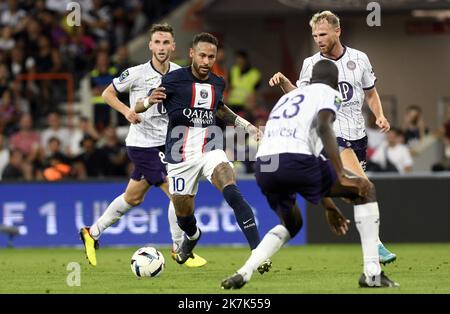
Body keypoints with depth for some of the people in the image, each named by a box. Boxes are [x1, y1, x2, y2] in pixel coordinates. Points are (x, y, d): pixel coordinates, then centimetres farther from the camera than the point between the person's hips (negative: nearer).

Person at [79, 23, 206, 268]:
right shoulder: (137, 73, -14)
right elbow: (107, 93, -3)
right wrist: (127, 111, -19)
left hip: (164, 144, 7)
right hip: (143, 145, -7)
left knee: (133, 198, 17)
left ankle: (92, 233, 32)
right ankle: (180, 249, 3)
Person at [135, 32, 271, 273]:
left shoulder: (217, 83, 7)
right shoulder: (174, 79, -9)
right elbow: (138, 108, -9)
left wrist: (247, 125, 22)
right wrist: (149, 101, -32)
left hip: (210, 149, 2)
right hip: (181, 155, -2)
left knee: (232, 193, -25)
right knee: (184, 215, 8)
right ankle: (192, 237, 48)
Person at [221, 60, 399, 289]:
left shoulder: (288, 97, 35)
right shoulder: (329, 93, 15)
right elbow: (323, 126, -10)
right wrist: (341, 176, -14)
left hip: (263, 167, 7)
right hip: (293, 160, -6)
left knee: (291, 224, 32)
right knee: (365, 190, 13)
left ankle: (243, 273, 11)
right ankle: (372, 273, 4)